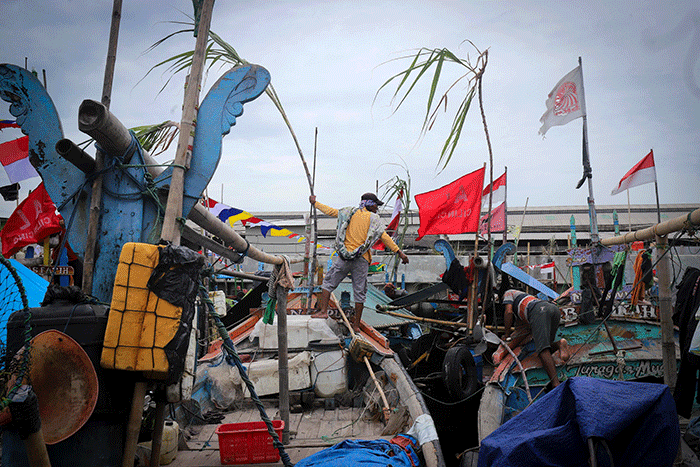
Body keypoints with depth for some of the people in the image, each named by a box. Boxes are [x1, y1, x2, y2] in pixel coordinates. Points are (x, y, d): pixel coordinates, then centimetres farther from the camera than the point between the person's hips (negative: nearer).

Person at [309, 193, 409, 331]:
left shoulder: (350, 213, 9)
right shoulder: (374, 219, 3)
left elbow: (330, 211, 14)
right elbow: (384, 237, -4)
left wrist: (315, 203, 29)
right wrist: (399, 252, -4)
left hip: (344, 256, 1)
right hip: (361, 260, -1)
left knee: (328, 282, 13)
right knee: (359, 291, 5)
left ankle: (323, 310, 0)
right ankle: (356, 324, 9)